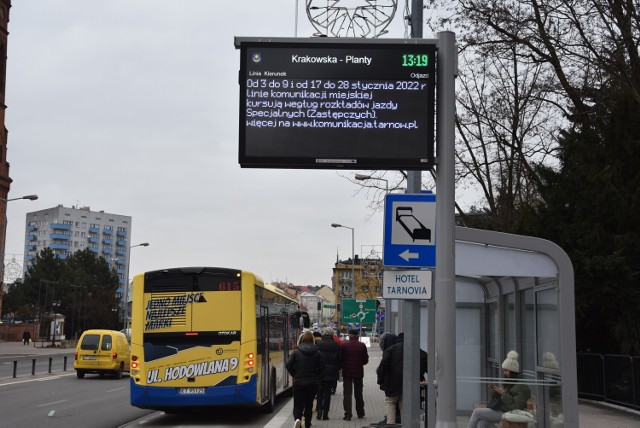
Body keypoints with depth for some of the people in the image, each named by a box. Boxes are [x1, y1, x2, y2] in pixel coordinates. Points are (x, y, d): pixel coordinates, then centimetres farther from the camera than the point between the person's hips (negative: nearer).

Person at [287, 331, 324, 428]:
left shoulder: (296, 351, -6)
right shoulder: (317, 352, -3)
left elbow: (289, 365, -7)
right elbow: (322, 366, -5)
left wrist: (295, 375, 8)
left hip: (298, 382, -1)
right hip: (313, 383, 1)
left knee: (298, 404, 5)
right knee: (309, 404, 16)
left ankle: (297, 418, -22)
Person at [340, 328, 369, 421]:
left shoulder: (344, 345, -9)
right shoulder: (362, 346, -4)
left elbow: (340, 359, -4)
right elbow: (366, 360, 1)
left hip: (347, 372, -2)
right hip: (359, 372, 2)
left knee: (347, 393, 1)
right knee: (358, 393, 16)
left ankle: (348, 414, -7)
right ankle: (360, 413, 24)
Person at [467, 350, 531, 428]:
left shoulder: (521, 386, -13)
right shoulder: (508, 383, 15)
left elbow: (516, 406, -21)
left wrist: (504, 393, -20)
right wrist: (494, 391, 0)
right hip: (498, 410, 8)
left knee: (476, 412, -11)